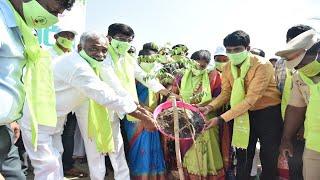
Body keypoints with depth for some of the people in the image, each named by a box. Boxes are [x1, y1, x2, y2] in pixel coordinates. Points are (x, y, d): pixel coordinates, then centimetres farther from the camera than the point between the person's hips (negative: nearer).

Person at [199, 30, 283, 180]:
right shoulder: (227, 67, -3)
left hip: (268, 113, -5)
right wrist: (209, 107, -20)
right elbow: (225, 93, 1)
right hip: (244, 113, 5)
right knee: (243, 156, 14)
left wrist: (221, 119, -33)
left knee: (268, 158, 6)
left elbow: (250, 99, -29)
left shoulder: (262, 65, -24)